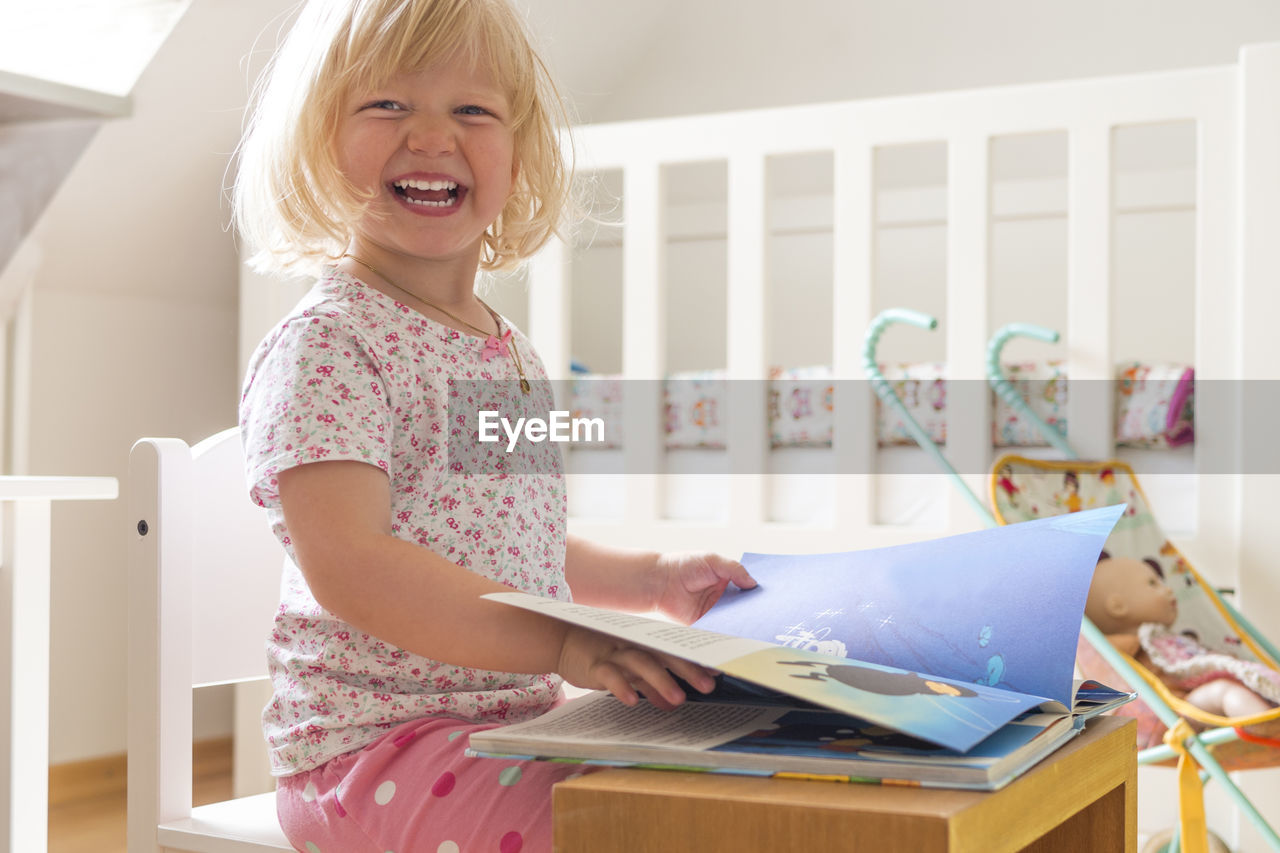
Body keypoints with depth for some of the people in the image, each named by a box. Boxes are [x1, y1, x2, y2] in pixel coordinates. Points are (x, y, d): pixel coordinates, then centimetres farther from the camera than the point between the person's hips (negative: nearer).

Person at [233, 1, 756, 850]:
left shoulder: (513, 353, 13)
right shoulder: (324, 347, -14)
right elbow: (348, 568, -26)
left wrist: (651, 580, 14)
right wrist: (563, 643, -33)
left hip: (518, 722, 8)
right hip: (377, 743, -8)